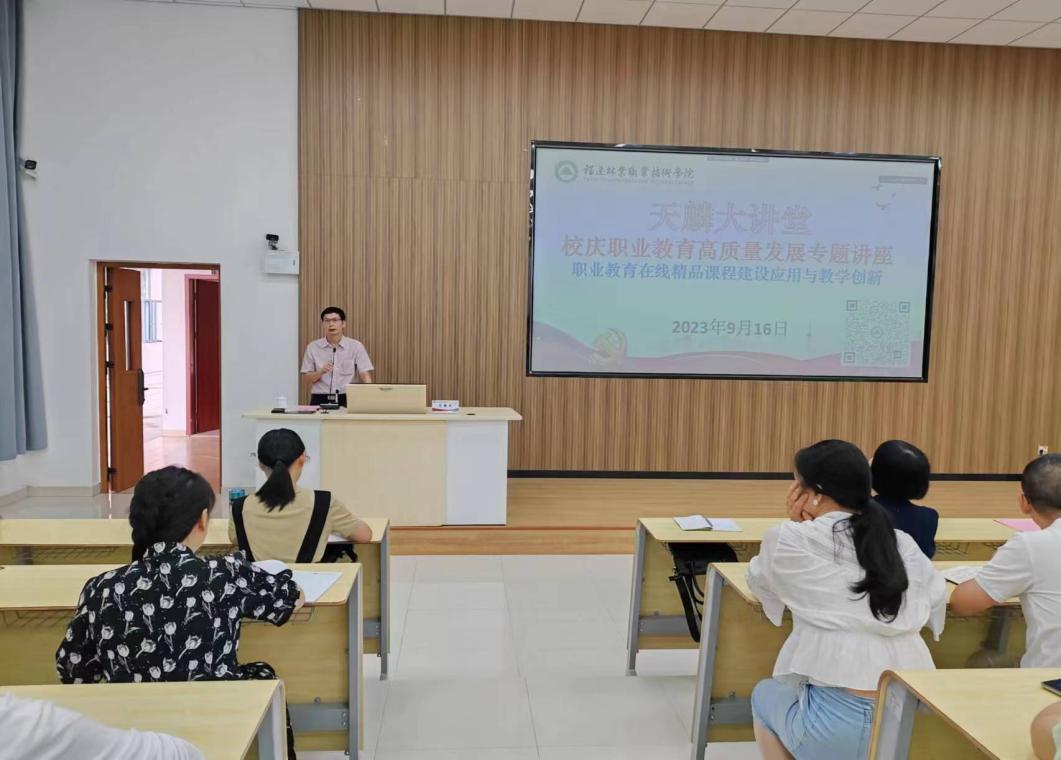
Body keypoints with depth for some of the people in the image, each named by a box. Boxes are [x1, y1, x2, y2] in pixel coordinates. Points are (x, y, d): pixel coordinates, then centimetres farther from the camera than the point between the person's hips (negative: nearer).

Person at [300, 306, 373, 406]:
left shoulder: (356, 346, 1)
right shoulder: (313, 347, 6)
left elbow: (365, 376, -4)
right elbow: (309, 378, 8)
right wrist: (321, 371, -13)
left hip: (347, 399, -1)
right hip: (320, 399, 1)